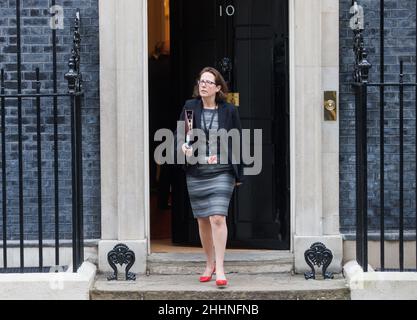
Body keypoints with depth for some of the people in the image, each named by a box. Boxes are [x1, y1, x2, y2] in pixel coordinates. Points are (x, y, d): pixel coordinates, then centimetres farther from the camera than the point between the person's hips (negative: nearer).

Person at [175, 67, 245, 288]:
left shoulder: (229, 110, 0)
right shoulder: (190, 107, 3)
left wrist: (239, 174, 5)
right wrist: (183, 146, -18)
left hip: (222, 172, -2)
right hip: (196, 172, 3)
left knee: (218, 218, -13)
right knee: (202, 220, 10)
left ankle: (220, 269, -10)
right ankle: (209, 264, 26)